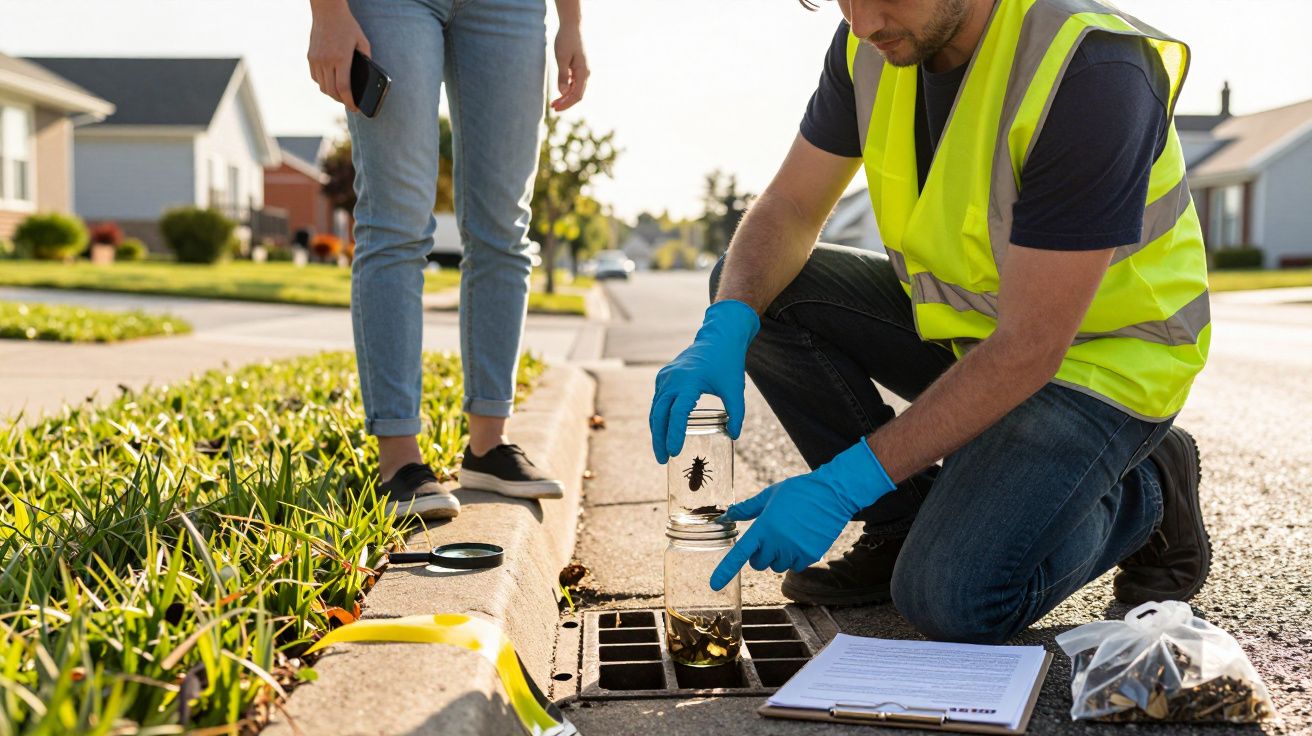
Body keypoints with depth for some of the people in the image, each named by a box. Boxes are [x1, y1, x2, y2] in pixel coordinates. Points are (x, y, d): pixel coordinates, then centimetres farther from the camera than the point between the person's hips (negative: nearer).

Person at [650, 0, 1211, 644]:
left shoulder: (1092, 69, -31)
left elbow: (1031, 347, -31)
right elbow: (787, 210, -4)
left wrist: (844, 485, -31)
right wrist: (723, 335, -25)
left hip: (1100, 352, -7)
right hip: (959, 320, 7)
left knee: (949, 600, -24)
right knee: (752, 288, -9)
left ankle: (1142, 493, 6)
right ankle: (907, 524, 3)